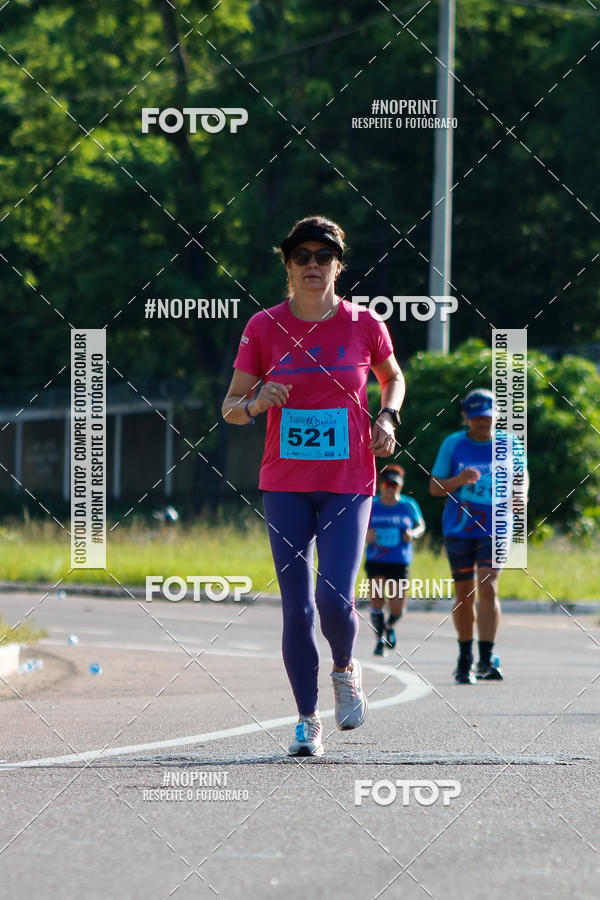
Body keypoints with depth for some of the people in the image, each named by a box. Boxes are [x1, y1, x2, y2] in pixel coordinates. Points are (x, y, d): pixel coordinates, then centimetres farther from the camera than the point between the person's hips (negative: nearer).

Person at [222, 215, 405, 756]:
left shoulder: (363, 325, 0)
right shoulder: (265, 327, 0)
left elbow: (392, 377, 20)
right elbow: (230, 407, 5)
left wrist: (388, 416, 1)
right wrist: (255, 403, -17)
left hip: (349, 484, -1)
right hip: (285, 485, 1)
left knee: (334, 598, -15)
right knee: (297, 607, -2)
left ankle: (345, 670, 18)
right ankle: (308, 720, 13)